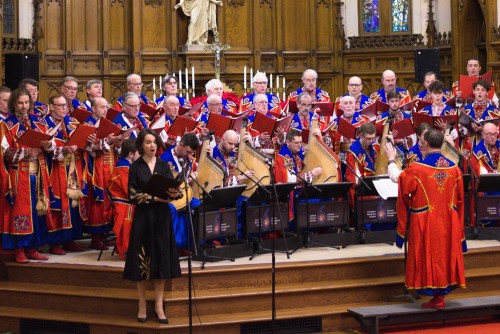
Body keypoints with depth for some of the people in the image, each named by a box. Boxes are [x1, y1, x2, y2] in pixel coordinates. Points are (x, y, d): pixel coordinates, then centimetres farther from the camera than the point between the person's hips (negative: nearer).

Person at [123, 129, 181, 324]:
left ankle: (159, 305, 8)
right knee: (142, 260, 0)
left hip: (162, 215, 2)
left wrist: (175, 194, -23)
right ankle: (142, 305, 10)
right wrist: (154, 198, -18)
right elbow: (133, 195, -6)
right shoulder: (135, 167, 1)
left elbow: (173, 188, -1)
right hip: (143, 216, -2)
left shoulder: (164, 165, 8)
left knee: (161, 258, 2)